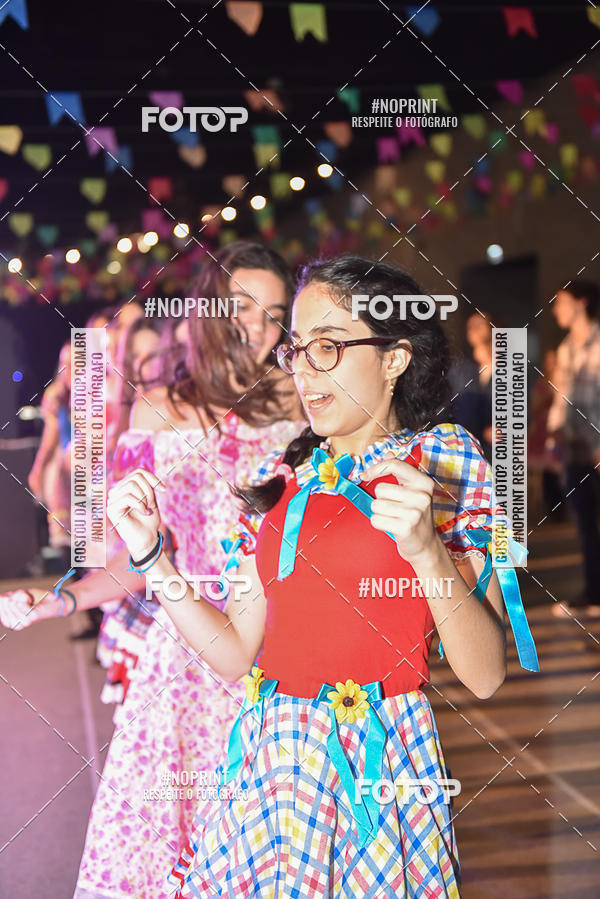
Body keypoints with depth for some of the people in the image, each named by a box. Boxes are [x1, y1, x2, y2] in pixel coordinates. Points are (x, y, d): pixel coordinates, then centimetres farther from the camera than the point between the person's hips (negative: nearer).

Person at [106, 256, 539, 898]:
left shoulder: (440, 461, -4)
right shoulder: (280, 478, 8)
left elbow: (485, 677, -11)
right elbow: (236, 653, 9)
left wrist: (425, 550, -26)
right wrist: (150, 555, 1)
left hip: (378, 769, -4)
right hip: (266, 763, 4)